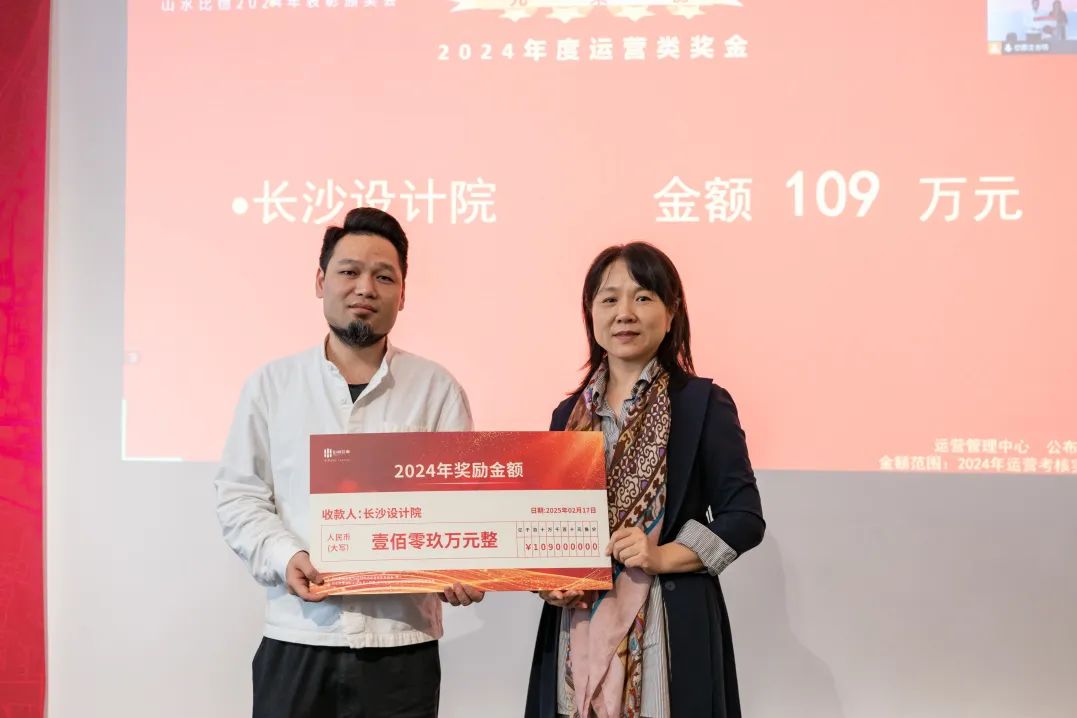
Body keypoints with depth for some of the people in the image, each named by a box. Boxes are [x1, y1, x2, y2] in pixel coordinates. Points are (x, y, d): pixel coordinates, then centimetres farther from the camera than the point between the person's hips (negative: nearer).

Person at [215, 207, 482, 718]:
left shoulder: (437, 389, 4)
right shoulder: (272, 384, 6)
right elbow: (239, 497, 5)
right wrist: (285, 556, -12)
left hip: (401, 642, 0)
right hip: (297, 640, 1)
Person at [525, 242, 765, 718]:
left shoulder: (703, 402, -3)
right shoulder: (570, 413, 10)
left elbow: (744, 518, -4)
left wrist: (664, 557, -16)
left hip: (670, 625, -3)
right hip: (576, 627, 4)